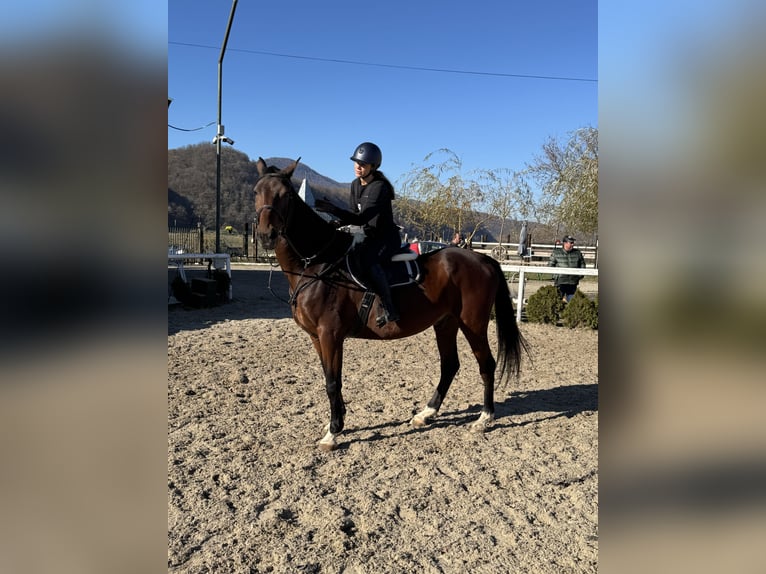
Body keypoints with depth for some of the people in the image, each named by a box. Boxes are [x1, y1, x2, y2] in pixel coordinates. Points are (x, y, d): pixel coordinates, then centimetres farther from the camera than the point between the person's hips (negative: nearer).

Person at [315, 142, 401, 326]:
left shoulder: (379, 187, -20)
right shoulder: (355, 185, 6)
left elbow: (361, 218, -28)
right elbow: (354, 213, 11)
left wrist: (333, 210, -37)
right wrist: (337, 223, -9)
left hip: (387, 238, -9)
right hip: (370, 237, 9)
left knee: (366, 259, -35)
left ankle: (389, 308, -30)